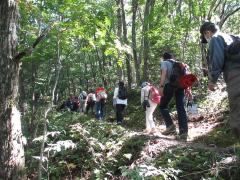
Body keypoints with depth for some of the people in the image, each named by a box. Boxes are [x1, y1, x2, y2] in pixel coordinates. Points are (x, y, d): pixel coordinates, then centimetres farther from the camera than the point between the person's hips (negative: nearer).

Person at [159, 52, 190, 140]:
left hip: (170, 85, -4)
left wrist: (161, 86, -16)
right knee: (181, 108, 2)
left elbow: (164, 73, -8)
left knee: (163, 106, 11)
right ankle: (183, 132, -4)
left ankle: (170, 126, -4)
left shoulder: (164, 62, 12)